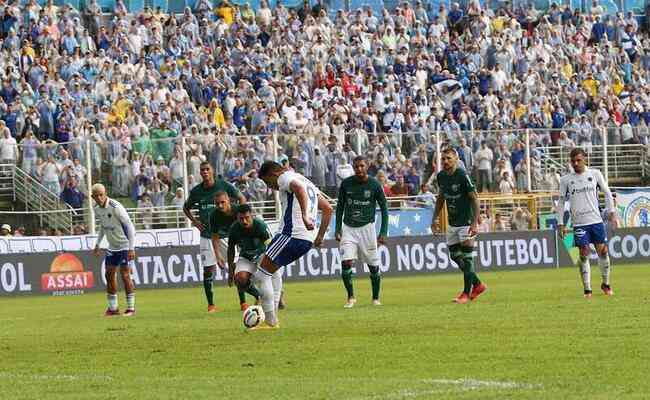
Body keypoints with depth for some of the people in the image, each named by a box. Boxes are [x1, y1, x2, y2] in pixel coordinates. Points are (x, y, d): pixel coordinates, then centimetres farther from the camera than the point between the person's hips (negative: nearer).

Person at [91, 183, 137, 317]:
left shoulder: (115, 207, -21)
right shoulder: (97, 209, 2)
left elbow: (130, 226, -19)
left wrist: (131, 248, -23)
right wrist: (98, 244, 15)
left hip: (124, 245, -7)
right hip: (111, 246, 7)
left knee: (125, 275, -9)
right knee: (109, 275, 5)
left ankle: (131, 308, -1)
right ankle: (113, 308, 14)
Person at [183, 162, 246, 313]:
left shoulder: (224, 186, -3)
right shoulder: (196, 191, 3)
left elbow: (242, 198, 8)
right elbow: (186, 207, 20)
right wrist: (194, 221, 4)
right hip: (207, 236, 2)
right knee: (208, 270, -2)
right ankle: (211, 304, 8)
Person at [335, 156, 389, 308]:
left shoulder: (374, 185, -5)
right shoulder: (346, 184, 0)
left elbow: (384, 209, 1)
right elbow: (340, 206, 11)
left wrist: (383, 232, -5)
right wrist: (338, 229, 5)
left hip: (367, 228, -1)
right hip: (348, 228, 1)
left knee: (373, 266, 2)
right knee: (346, 263, -13)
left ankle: (376, 298, 19)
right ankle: (351, 297, 2)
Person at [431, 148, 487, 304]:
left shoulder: (462, 176, -17)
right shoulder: (441, 176, 4)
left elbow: (474, 199, -16)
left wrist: (475, 223, -22)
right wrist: (434, 218, 15)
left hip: (466, 222, -8)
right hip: (452, 223, 8)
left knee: (466, 257, -8)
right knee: (454, 256, 9)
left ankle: (467, 293, -1)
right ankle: (478, 284, 24)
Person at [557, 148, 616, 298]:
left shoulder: (595, 174, 5)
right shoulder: (565, 180, 4)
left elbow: (607, 193, 11)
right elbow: (561, 202, 9)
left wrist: (611, 212, 4)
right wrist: (561, 224, 4)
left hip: (596, 220, 1)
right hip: (579, 223, -1)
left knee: (603, 251, 0)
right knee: (584, 254, -6)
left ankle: (605, 283, 19)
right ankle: (587, 289, 0)